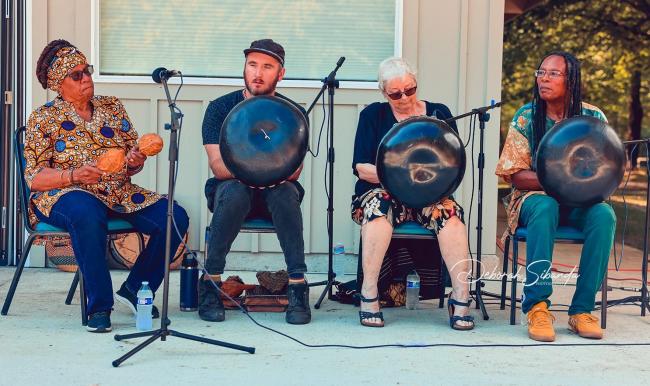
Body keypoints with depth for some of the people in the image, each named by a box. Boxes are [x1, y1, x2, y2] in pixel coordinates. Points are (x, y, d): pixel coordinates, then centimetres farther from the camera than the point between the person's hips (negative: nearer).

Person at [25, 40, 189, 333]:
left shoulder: (112, 107, 15)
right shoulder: (43, 118, 3)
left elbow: (133, 163, 16)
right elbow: (34, 178, -5)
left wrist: (135, 162, -8)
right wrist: (73, 175, -22)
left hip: (119, 194, 5)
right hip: (65, 195, -4)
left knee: (175, 217, -19)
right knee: (88, 213, -41)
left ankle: (134, 289, -2)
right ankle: (99, 306, -29)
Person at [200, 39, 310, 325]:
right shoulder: (220, 108, -6)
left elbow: (294, 171, -15)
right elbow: (218, 167, -17)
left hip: (276, 190, 1)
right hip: (231, 189, 0)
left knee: (285, 192, -34)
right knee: (235, 192, -35)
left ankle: (298, 286, -30)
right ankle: (210, 282, -23)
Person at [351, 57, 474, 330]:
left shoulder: (439, 113, 10)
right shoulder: (373, 115, 7)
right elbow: (361, 168, -2)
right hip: (383, 192, -1)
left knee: (450, 211, -31)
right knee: (379, 205, -36)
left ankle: (461, 297, -33)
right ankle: (369, 296, -37)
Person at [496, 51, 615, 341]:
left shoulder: (593, 117, 0)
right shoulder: (526, 117, -3)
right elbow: (514, 174, -7)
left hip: (580, 202, 2)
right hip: (535, 196, -2)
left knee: (604, 215, -31)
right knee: (545, 208, -37)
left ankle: (582, 309, -23)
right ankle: (537, 306, -31)